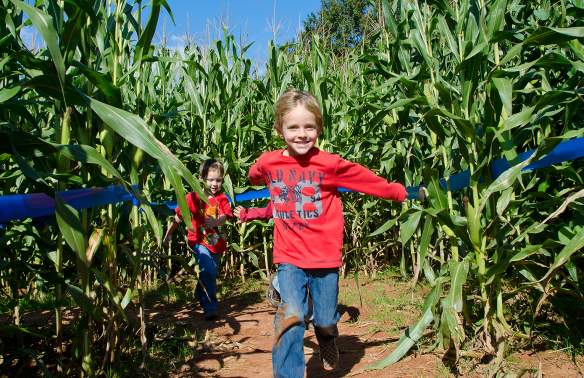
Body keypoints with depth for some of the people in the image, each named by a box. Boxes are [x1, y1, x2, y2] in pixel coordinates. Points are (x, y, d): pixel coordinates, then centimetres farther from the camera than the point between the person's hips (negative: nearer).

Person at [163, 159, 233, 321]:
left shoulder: (222, 199, -1)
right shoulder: (194, 197, -8)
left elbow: (224, 216, -17)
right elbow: (178, 217, 0)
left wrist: (216, 221, -39)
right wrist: (168, 235, 2)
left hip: (216, 243, 4)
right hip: (199, 241, -4)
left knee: (211, 274, 20)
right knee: (208, 270, -25)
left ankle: (200, 296, 49)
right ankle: (211, 308, -12)